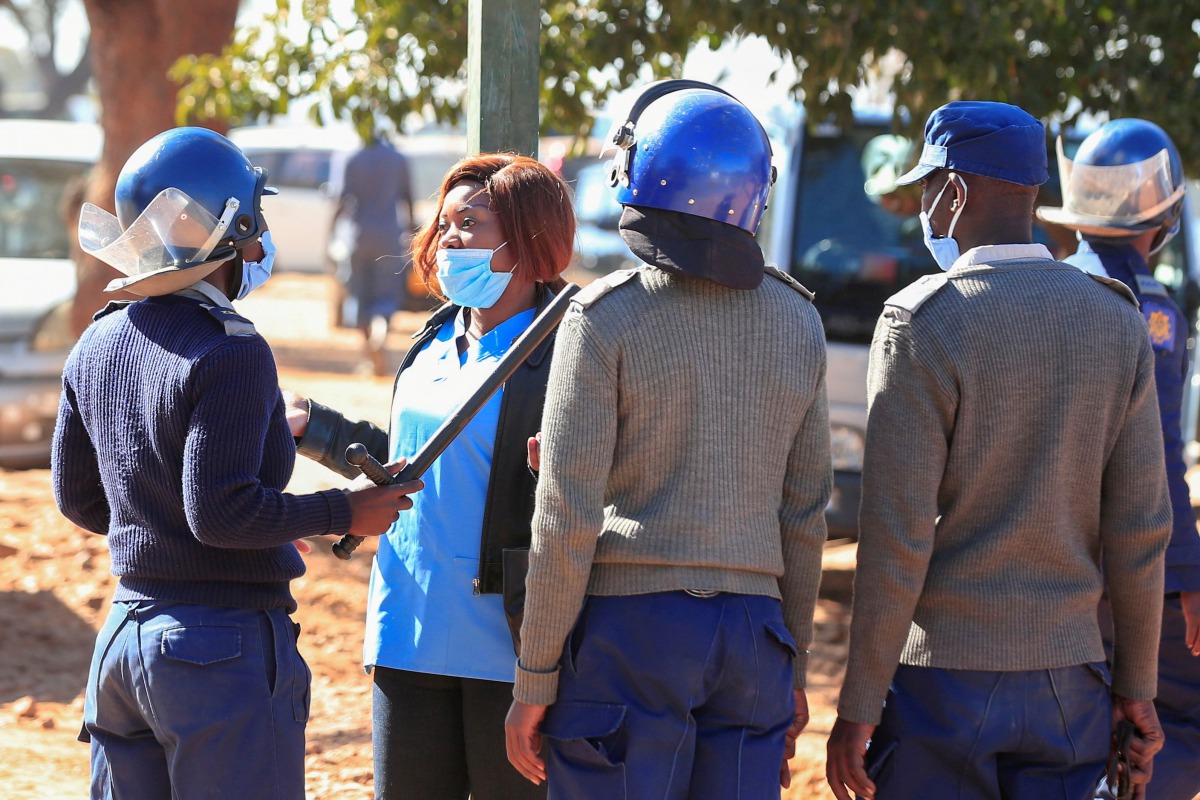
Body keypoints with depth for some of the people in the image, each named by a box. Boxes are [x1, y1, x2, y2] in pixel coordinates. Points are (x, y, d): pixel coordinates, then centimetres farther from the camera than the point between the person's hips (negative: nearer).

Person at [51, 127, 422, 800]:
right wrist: (343, 513, -11)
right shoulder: (231, 353, -17)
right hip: (226, 644, -8)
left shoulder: (96, 346, 8)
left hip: (123, 640, 8)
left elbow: (79, 499, 15)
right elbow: (219, 511, -22)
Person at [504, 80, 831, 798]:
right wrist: (794, 670, 20)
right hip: (753, 631, 5)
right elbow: (806, 513, 12)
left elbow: (568, 516, -10)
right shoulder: (798, 321, 8)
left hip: (628, 630, -4)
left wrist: (534, 679, -3)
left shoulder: (607, 316, -7)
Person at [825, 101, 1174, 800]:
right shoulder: (1118, 322, 3)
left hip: (940, 678, -4)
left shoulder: (920, 322, -11)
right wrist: (1136, 686, 12)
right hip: (1068, 682, 5)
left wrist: (858, 705, -10)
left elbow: (897, 538, -14)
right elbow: (1140, 527, 3)